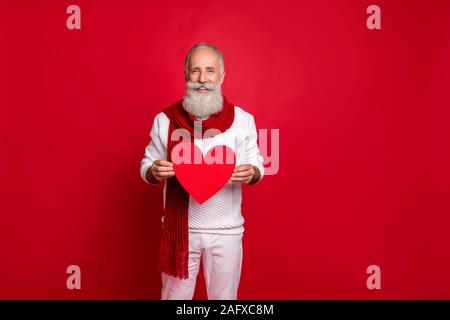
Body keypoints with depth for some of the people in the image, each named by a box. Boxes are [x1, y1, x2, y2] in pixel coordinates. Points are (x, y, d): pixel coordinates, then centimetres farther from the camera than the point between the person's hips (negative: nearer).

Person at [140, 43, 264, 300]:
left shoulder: (242, 120, -3)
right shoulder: (165, 120, -3)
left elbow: (258, 167, 2)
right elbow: (146, 166, 3)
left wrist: (250, 173, -21)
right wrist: (155, 171, -19)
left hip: (226, 230, 0)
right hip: (180, 228, 0)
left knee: (224, 296, 16)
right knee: (175, 295, 15)